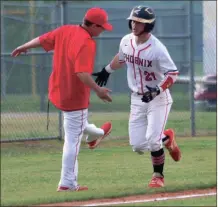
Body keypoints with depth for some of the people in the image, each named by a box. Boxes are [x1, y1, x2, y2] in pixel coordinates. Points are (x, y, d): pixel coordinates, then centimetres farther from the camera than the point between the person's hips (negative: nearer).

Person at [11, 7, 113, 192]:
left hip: (57, 92, 9)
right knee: (73, 140, -1)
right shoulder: (87, 42, -25)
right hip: (75, 97, -9)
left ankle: (94, 134, 66)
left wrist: (23, 47, 29)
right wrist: (98, 90, -25)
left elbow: (41, 40, 13)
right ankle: (67, 184, 3)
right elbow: (82, 73, -33)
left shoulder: (65, 31, -1)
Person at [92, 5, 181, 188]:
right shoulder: (126, 41, -3)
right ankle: (166, 138, 30)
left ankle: (158, 176, 6)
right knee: (138, 146, 0)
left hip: (158, 99, -6)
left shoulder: (157, 48, -22)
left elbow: (173, 73, -23)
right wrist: (107, 71, 30)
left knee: (152, 140, -17)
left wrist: (157, 90, -35)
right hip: (137, 99, 6)